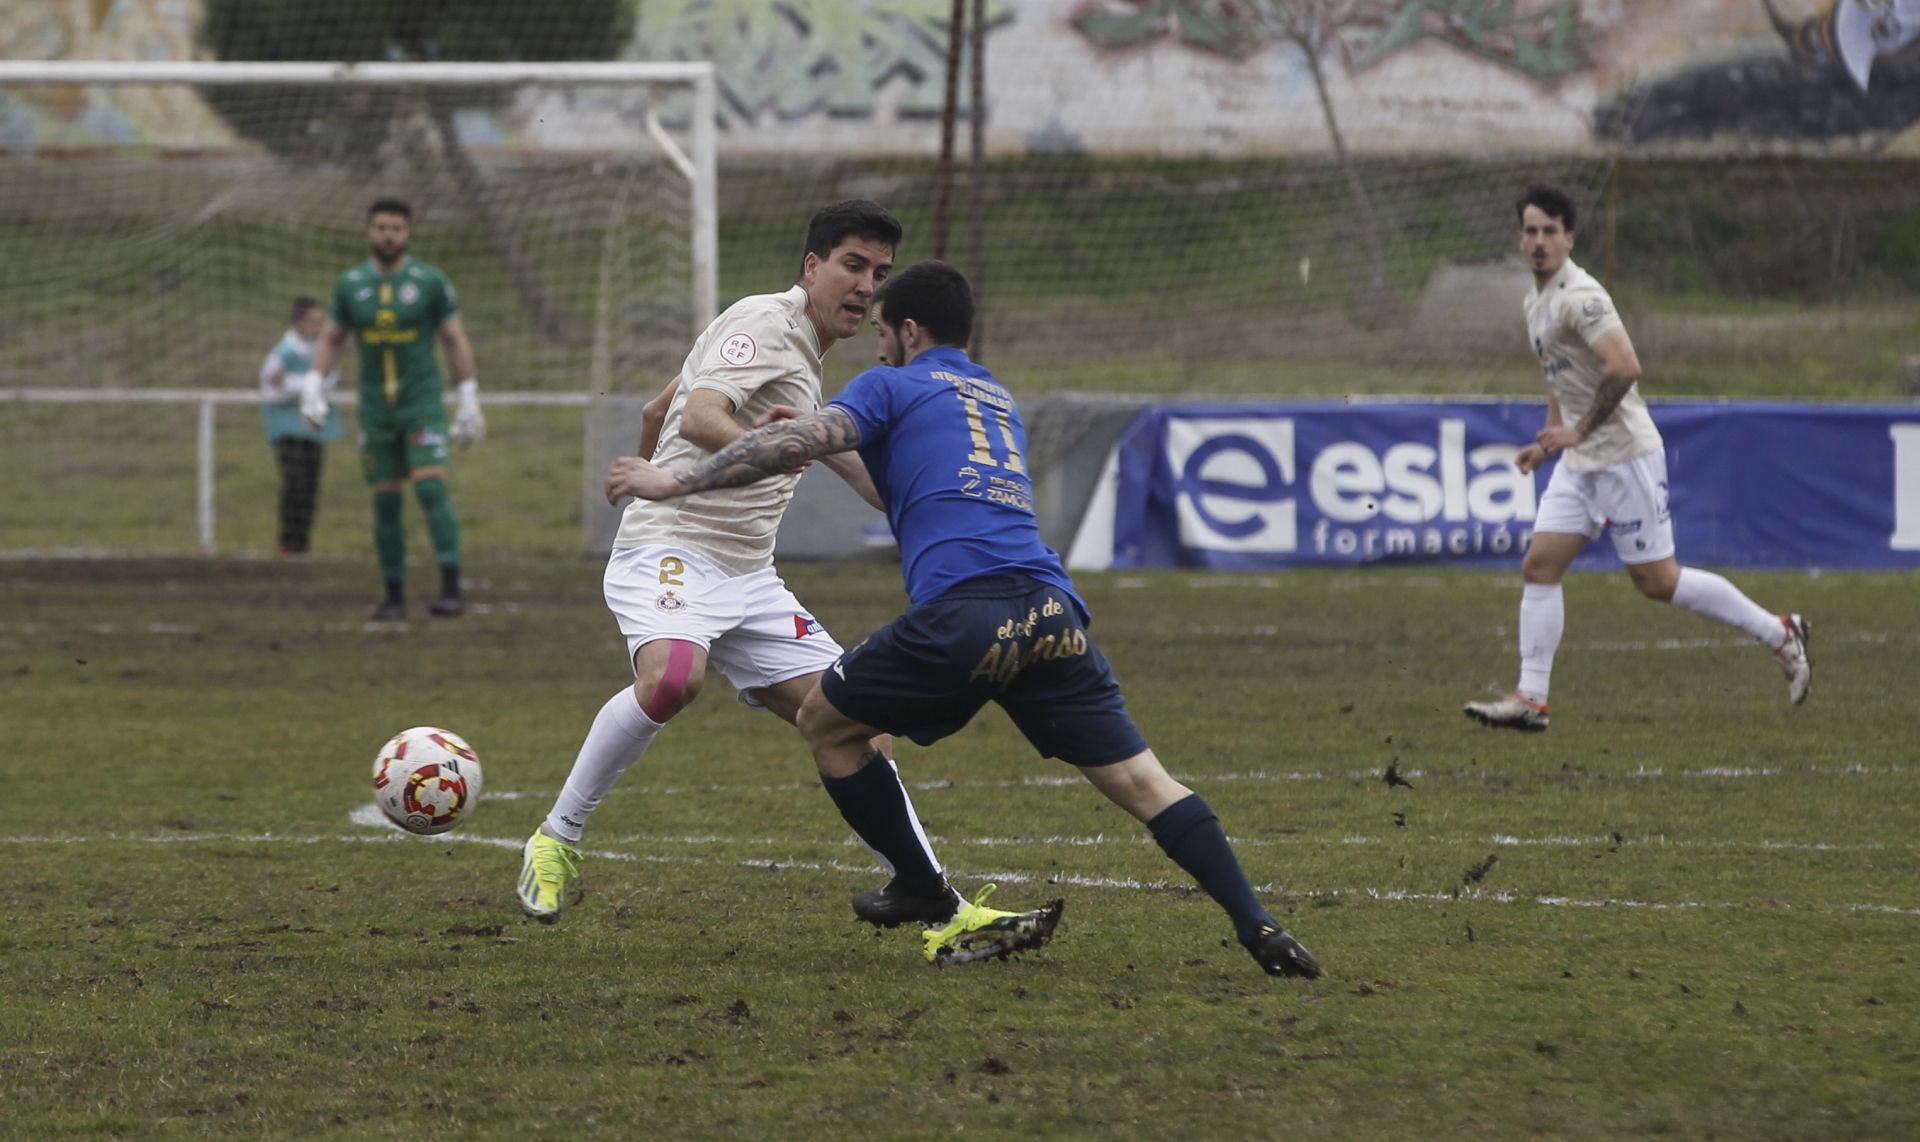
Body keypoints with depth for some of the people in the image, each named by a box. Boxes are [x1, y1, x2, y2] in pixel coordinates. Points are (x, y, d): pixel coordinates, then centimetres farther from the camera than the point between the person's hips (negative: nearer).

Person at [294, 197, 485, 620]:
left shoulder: (430, 281, -3)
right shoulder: (350, 285, 4)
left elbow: (455, 340, 2)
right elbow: (332, 339, 15)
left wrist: (469, 402, -1)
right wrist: (312, 384, 1)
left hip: (423, 406, -3)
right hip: (376, 408, 3)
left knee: (431, 488, -18)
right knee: (386, 502, 4)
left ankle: (452, 589, -21)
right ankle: (395, 596, 13)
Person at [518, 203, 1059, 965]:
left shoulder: (798, 350, 21)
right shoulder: (764, 323, -7)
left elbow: (655, 411, 32)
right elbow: (697, 417, -26)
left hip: (748, 576, 10)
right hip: (670, 552, -9)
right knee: (671, 675, -38)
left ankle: (940, 910, 1)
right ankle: (556, 841, -21)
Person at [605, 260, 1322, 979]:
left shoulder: (892, 386, 14)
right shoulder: (998, 400, 34)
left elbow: (800, 442, -1)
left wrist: (676, 480, 4)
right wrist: (832, 450, 56)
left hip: (963, 610, -6)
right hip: (1053, 610, 6)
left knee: (825, 722, 16)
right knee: (1141, 782, 2)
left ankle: (927, 898, 17)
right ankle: (1256, 926, -13)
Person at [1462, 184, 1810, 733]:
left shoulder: (1579, 296, -18)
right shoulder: (1536, 300, 14)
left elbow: (1624, 368, -29)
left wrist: (1579, 431, -21)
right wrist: (1549, 440, 22)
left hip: (1623, 455, -9)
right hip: (1579, 462, 9)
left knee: (1657, 580, -4)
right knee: (1538, 565, 0)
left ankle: (1778, 633, 10)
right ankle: (1530, 699, 0)